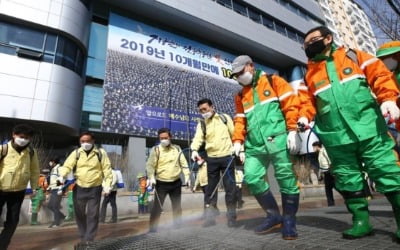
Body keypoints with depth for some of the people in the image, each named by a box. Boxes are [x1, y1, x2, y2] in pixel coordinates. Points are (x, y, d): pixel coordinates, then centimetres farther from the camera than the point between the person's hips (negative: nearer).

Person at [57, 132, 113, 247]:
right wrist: (62, 175, -30)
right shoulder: (76, 153, 1)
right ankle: (83, 238, 33)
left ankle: (88, 240, 12)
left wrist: (107, 184, -11)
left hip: (95, 189, -2)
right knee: (79, 214, 14)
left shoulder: (101, 153, -4)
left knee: (92, 215, 0)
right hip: (79, 188, 3)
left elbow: (107, 169, -4)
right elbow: (67, 165, -10)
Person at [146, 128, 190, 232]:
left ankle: (177, 226, 28)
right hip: (161, 183, -3)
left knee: (177, 207, 13)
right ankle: (152, 229, 11)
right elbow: (150, 165, -10)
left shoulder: (177, 149, 3)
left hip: (176, 183, 3)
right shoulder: (155, 149, -4)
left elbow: (183, 163, 5)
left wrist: (187, 176, -4)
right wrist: (151, 177, -24)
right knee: (157, 207, -2)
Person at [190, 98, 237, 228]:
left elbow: (234, 133, 4)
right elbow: (198, 138, -9)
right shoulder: (201, 124, 7)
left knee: (230, 188, 4)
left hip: (227, 157, -1)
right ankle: (210, 217, 20)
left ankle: (231, 217, 17)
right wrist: (194, 150, -28)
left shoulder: (225, 117, 5)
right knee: (211, 188, 8)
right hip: (211, 159, 2)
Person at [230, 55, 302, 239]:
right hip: (255, 145, 5)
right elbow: (240, 121, 19)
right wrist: (238, 141, 7)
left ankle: (289, 220, 15)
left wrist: (292, 130, -10)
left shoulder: (273, 81, 8)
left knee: (286, 178, -3)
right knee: (252, 178, -4)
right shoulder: (240, 96, 22)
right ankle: (274, 215, 14)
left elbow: (291, 103, -1)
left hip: (277, 139, -5)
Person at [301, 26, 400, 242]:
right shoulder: (309, 72, 17)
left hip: (368, 127, -2)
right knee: (348, 180, 7)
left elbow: (379, 74, 4)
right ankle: (361, 221, 19)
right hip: (336, 136, 3)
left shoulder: (352, 55, 12)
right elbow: (307, 99, 14)